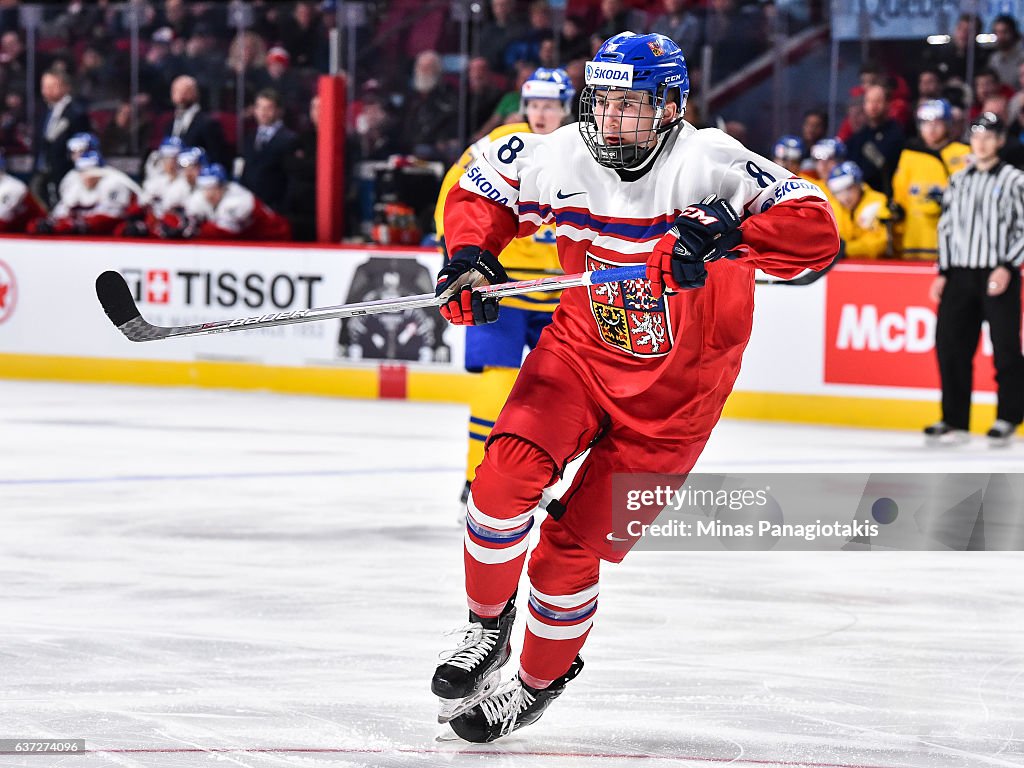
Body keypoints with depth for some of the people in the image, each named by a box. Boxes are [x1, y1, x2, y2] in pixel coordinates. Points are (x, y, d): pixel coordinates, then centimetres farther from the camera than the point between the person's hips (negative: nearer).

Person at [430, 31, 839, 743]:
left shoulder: (709, 164, -24)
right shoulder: (560, 158, -11)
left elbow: (817, 235, -34)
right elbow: (482, 188, 10)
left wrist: (726, 234, -49)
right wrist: (469, 258, -9)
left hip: (675, 385, -3)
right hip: (582, 349, 3)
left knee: (576, 540, -5)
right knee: (507, 474, -20)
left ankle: (541, 681, 21)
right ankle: (487, 627, 6)